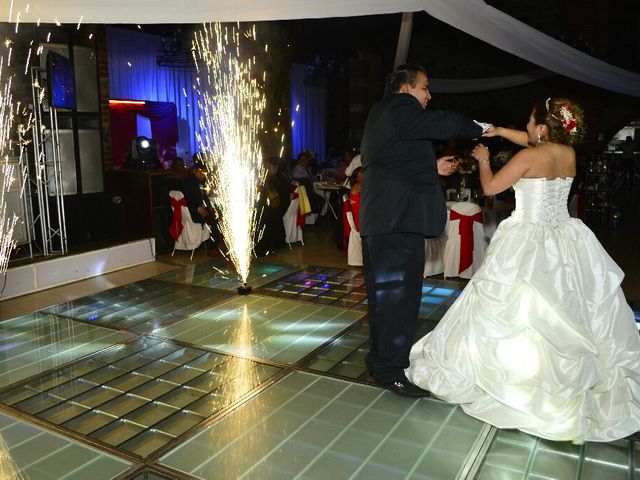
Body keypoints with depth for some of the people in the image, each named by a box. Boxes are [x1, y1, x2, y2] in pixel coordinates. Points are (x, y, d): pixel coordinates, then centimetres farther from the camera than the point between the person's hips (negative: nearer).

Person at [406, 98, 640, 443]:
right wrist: (499, 131, 23)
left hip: (529, 242, -6)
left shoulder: (528, 157, -12)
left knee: (516, 309, 1)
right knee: (570, 314, 15)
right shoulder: (568, 153, 6)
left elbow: (490, 187, -6)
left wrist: (483, 159, 11)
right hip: (565, 244, 6)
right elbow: (536, 142, 24)